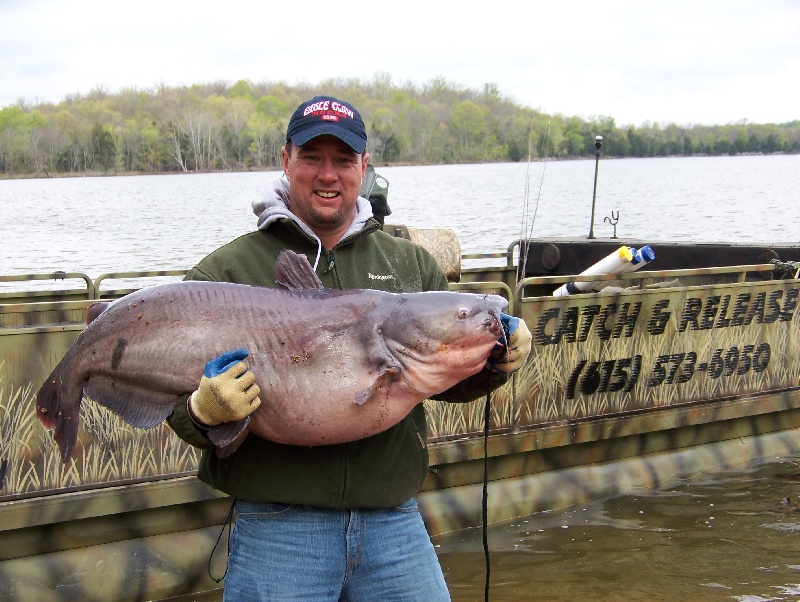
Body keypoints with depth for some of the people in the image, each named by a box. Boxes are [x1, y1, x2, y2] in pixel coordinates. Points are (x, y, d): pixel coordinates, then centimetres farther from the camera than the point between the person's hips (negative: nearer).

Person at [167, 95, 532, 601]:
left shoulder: (412, 265, 12)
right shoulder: (226, 273, 0)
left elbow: (448, 378, 13)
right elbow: (179, 402, -4)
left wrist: (496, 362, -8)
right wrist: (203, 413, -26)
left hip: (395, 523, 3)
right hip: (277, 528, -3)